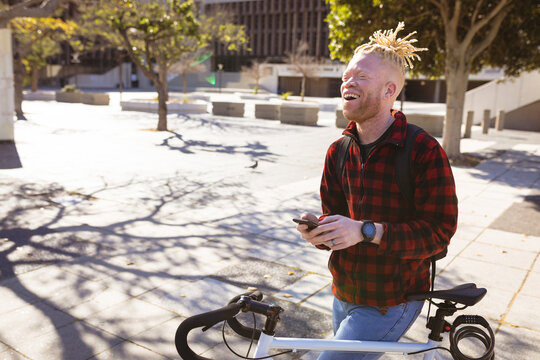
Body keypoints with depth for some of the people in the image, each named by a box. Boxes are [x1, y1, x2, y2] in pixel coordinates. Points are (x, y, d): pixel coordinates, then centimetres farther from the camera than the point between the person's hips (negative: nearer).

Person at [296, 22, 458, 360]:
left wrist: (366, 231, -31)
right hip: (344, 294, 6)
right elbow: (334, 215, 5)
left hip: (391, 302, -6)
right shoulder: (339, 151, 2)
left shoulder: (425, 151, -17)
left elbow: (438, 231, -20)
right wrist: (318, 229, -19)